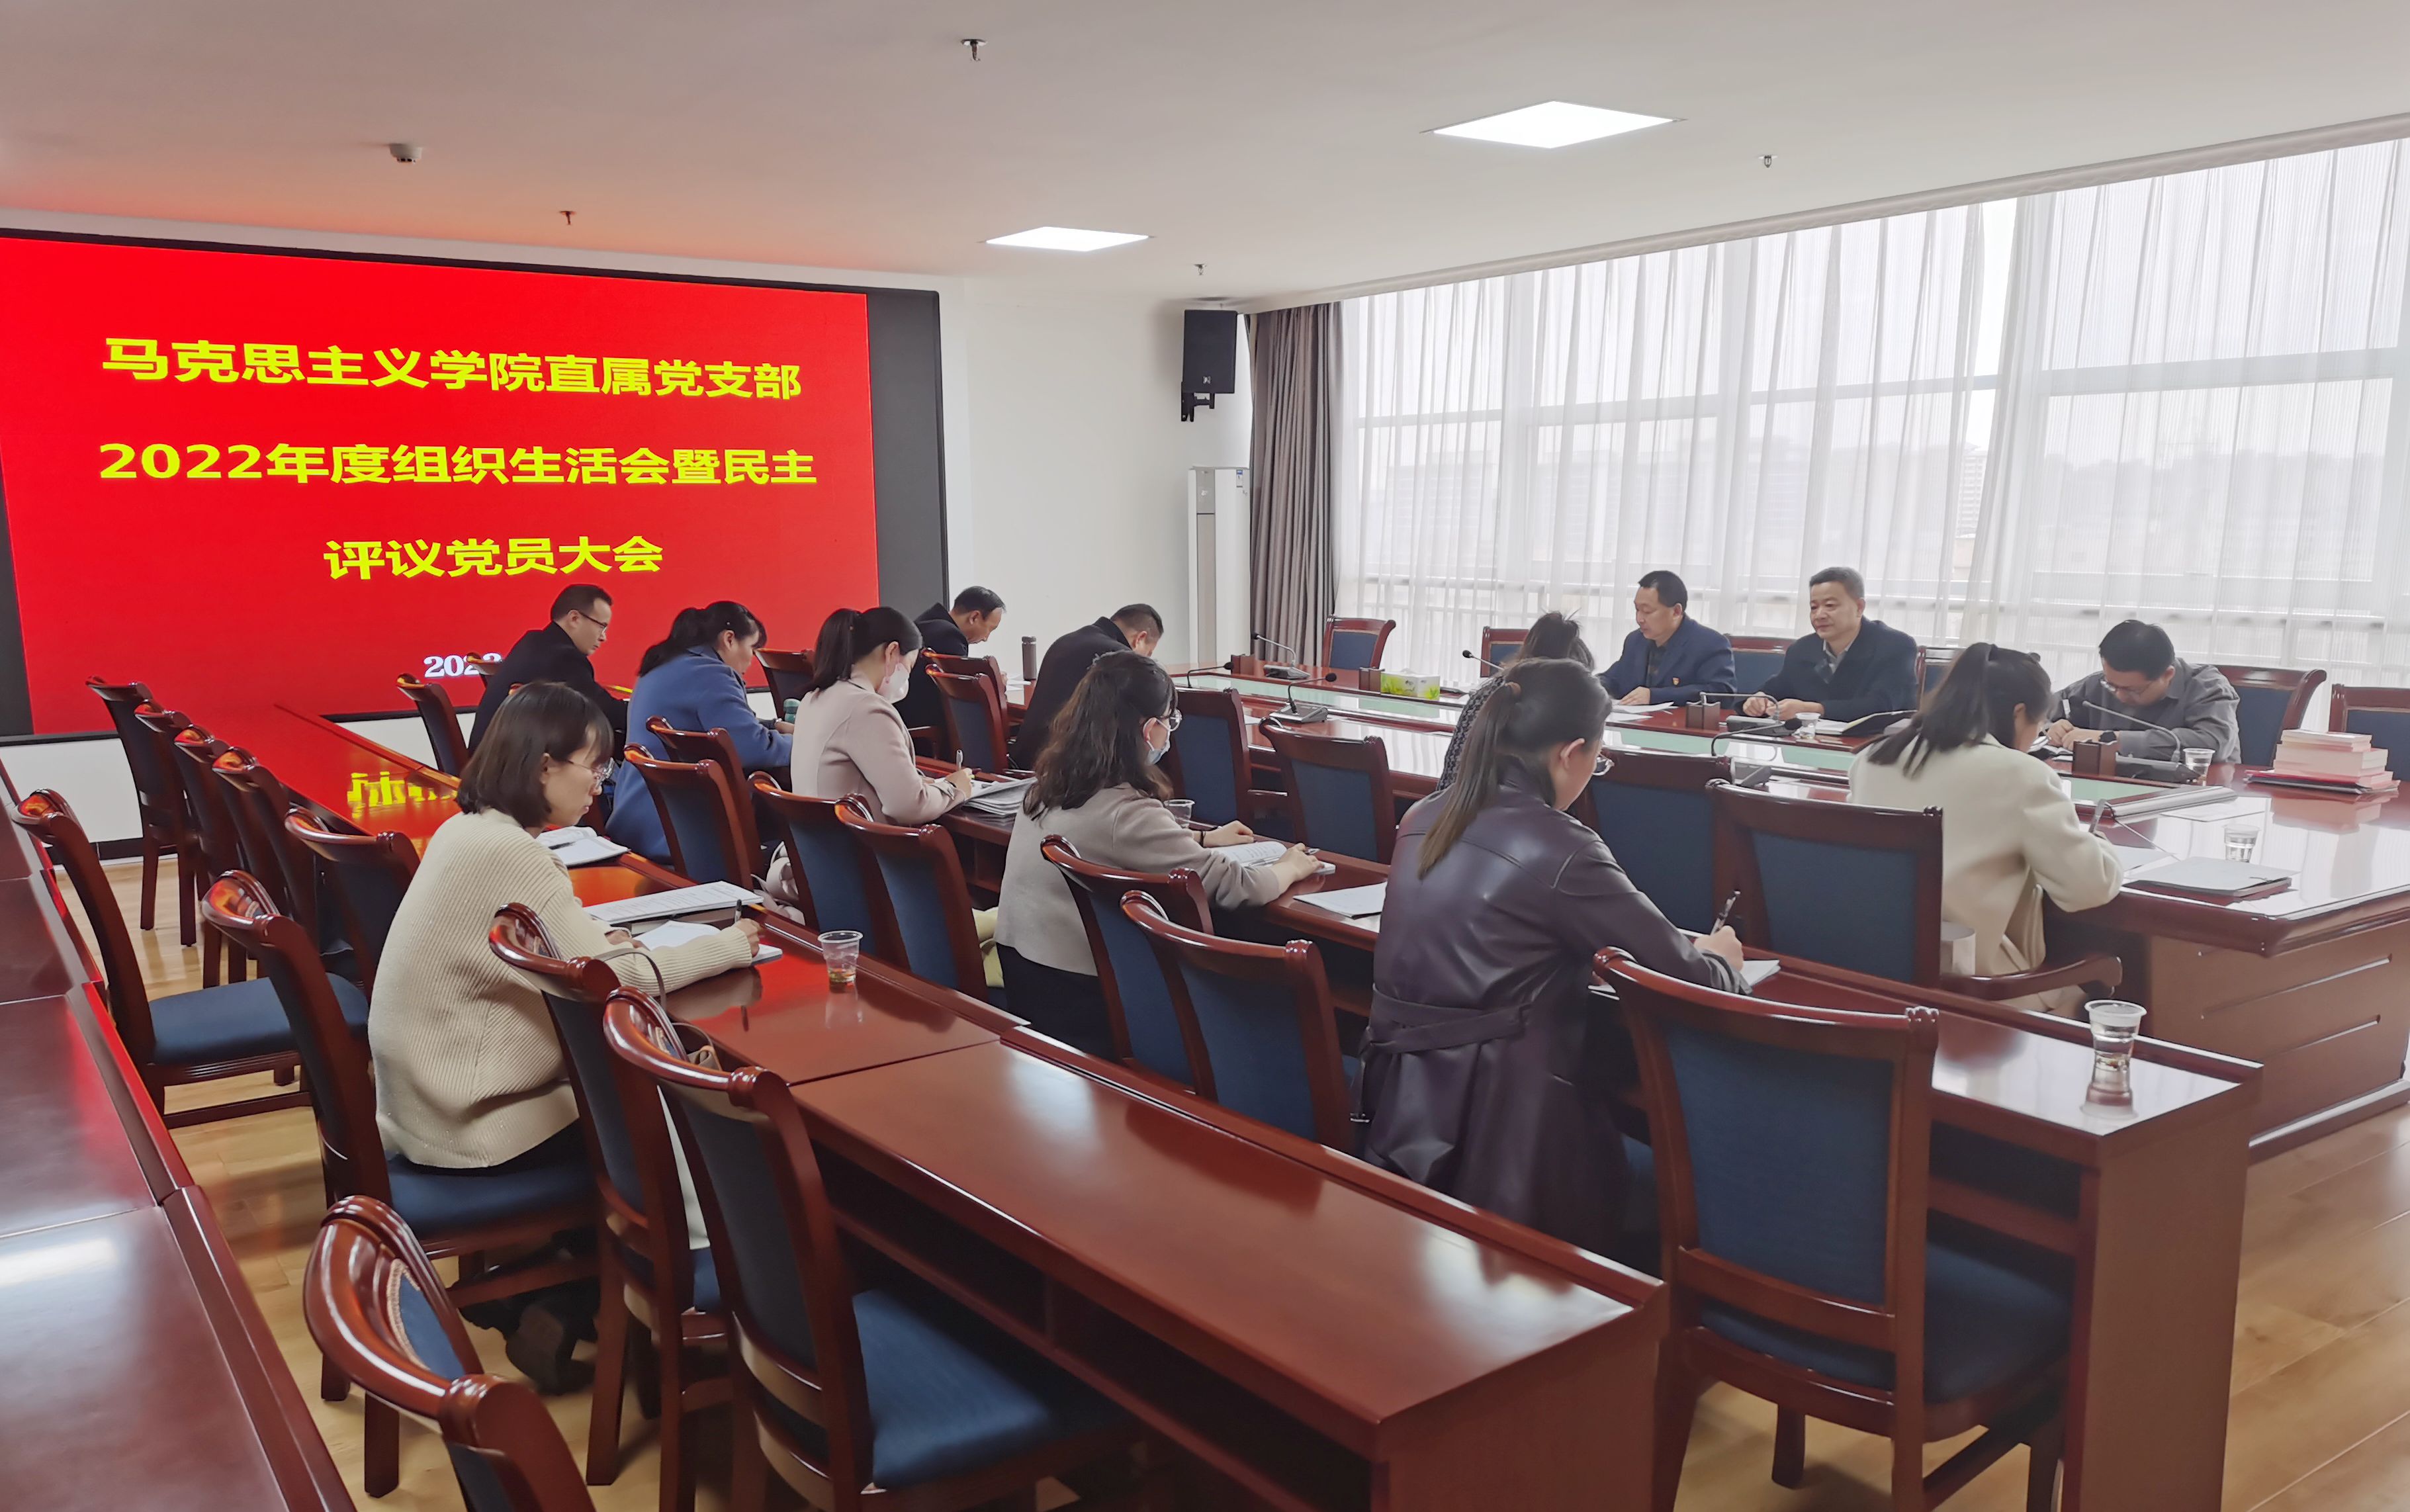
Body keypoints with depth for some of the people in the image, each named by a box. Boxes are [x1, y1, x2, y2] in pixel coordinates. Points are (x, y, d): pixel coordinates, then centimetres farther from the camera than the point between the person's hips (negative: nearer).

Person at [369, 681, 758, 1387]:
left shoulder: (469, 829, 4)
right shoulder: (506, 853, -26)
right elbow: (608, 981, -26)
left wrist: (592, 938, -3)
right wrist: (726, 945, -15)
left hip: (438, 1096, 9)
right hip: (467, 1125, -9)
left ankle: (530, 1290, 24)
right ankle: (555, 1318, 13)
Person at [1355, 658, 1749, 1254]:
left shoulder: (1426, 818, 6)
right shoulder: (1560, 848, -16)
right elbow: (1686, 975, -8)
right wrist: (1722, 958, 14)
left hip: (1398, 1106, 8)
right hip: (1493, 1123, -8)